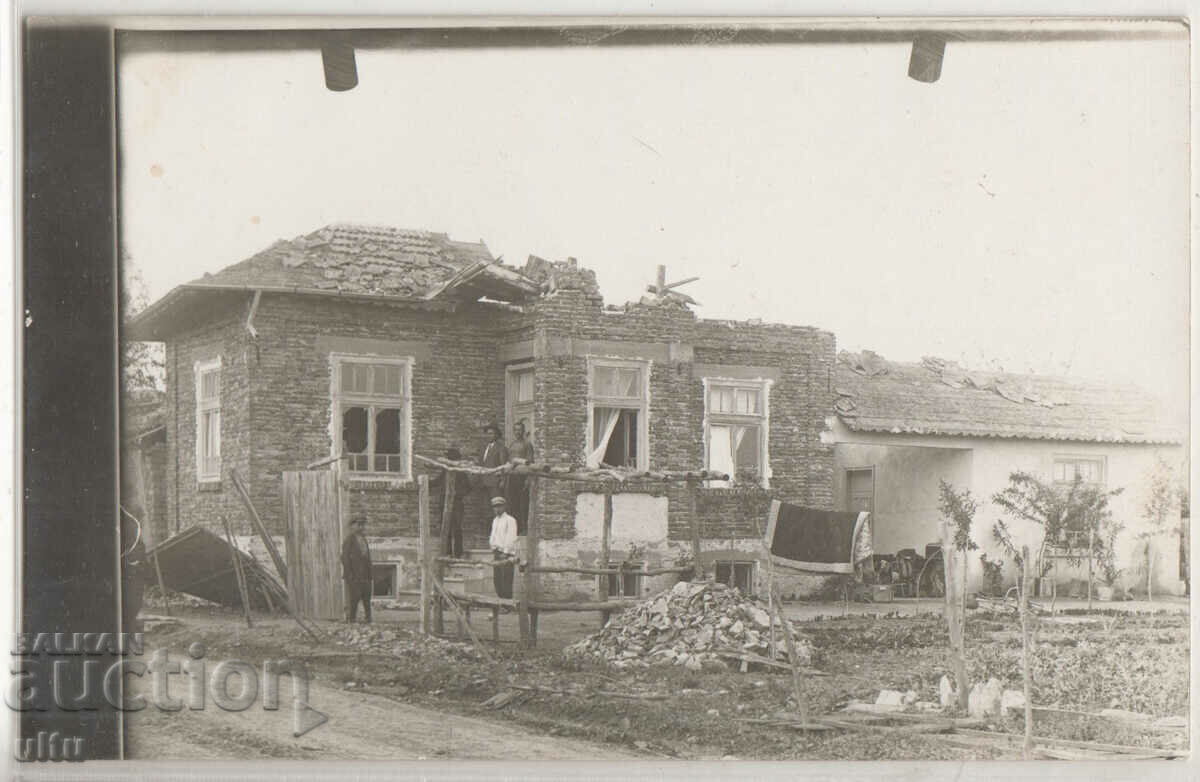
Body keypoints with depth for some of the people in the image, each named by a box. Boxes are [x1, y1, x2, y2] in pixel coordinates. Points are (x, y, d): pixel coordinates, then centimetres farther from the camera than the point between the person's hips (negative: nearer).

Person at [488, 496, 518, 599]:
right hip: (497, 553, 8)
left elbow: (511, 538, -12)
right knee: (496, 579, 7)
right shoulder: (495, 520, 20)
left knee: (506, 580, -10)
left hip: (507, 554, -8)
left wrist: (505, 552, -17)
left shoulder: (510, 520, -5)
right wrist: (491, 542, 8)